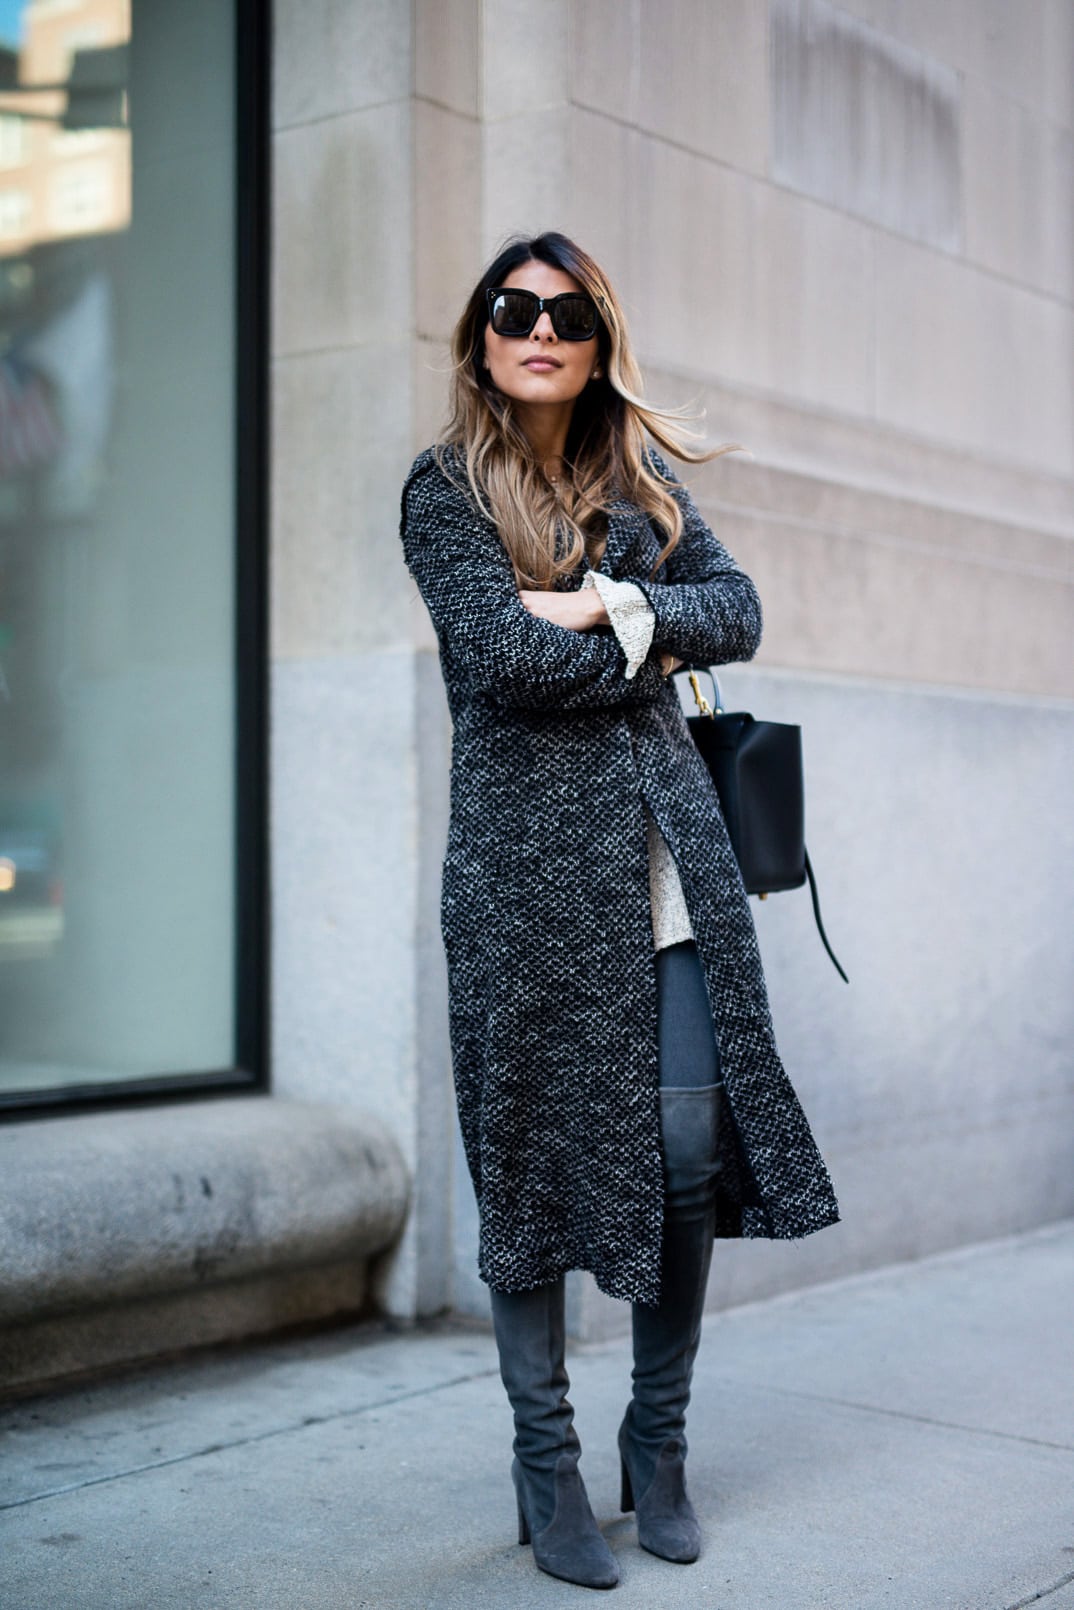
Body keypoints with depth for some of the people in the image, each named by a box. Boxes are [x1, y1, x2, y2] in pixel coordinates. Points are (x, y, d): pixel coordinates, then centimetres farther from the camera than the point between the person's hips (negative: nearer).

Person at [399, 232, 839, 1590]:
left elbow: (738, 613, 6)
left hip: (668, 854, 4)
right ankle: (546, 1469, 16)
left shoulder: (641, 483, 17)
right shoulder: (446, 487, 3)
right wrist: (644, 648, -1)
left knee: (693, 1151, 1)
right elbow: (505, 651, -12)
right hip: (532, 857, -4)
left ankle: (659, 1440, 21)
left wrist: (620, 602, -10)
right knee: (537, 1157, 1)